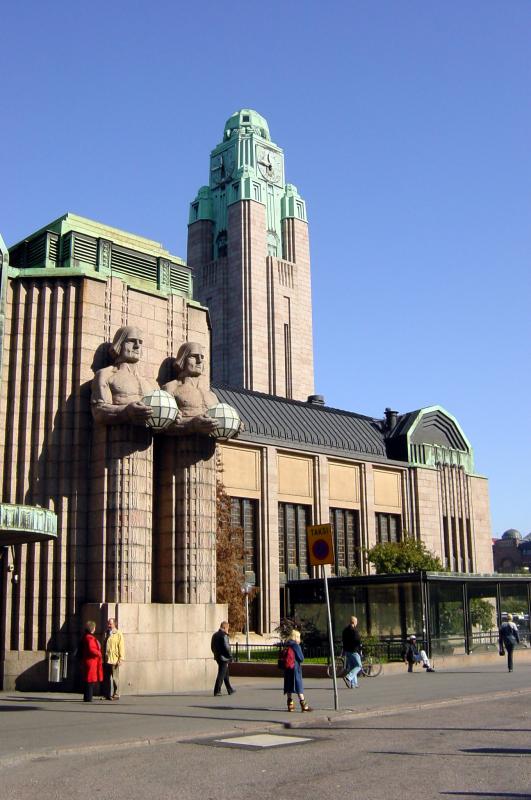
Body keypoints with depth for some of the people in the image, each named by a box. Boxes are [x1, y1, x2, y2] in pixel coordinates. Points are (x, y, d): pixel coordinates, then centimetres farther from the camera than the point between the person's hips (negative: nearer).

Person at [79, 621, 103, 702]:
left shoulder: (85, 637, 17)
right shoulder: (89, 638, -16)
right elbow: (91, 649, -24)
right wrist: (99, 653, -11)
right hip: (91, 662, -10)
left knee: (89, 680, 13)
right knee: (90, 680, -7)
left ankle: (87, 698, 17)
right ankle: (88, 698, -5)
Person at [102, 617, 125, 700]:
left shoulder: (118, 634, -1)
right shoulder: (106, 633, 16)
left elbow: (121, 647, -5)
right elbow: (103, 646, 19)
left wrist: (120, 659, -12)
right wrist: (102, 658, 13)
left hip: (114, 660, -6)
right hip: (106, 660, 6)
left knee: (115, 678, -1)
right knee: (106, 678, 7)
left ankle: (116, 695, 4)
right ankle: (107, 695, 14)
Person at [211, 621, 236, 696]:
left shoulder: (215, 635, 10)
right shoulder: (224, 635, -18)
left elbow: (212, 647, 15)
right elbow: (226, 647, -21)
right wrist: (230, 656, -12)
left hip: (217, 657, 9)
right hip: (224, 658, -9)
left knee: (226, 673, 18)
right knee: (221, 674, -3)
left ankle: (230, 690, 27)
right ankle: (217, 691, -3)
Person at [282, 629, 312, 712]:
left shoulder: (286, 646, 8)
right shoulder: (296, 646, -13)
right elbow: (301, 658, -12)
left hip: (287, 669, 7)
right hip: (295, 668, -6)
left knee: (289, 686, 11)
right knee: (299, 686, -3)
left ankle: (290, 705, 15)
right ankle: (303, 705, -3)